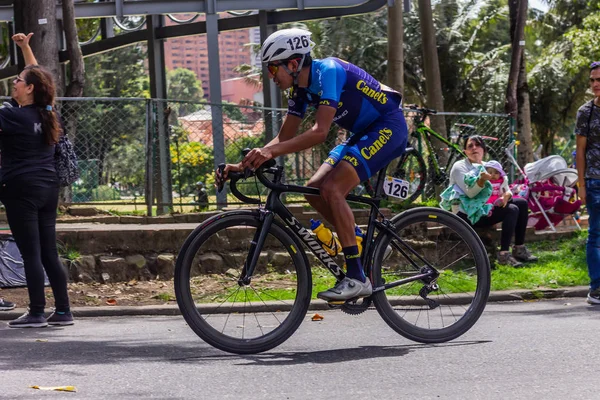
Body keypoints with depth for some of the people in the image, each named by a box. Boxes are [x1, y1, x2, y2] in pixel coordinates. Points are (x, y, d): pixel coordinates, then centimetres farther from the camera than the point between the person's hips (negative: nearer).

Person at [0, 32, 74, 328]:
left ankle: (36, 313, -3)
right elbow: (38, 77, 23)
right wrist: (25, 47, 29)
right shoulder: (47, 114, 8)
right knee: (49, 253, 10)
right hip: (48, 189, 7)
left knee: (30, 254, -5)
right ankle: (63, 311, 9)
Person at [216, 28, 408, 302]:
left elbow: (320, 132, -32)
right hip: (364, 132, 9)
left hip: (388, 126, -9)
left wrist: (271, 151, -39)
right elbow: (285, 137, 6)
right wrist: (244, 165, -6)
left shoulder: (327, 72, -24)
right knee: (314, 190, -1)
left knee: (332, 189, -22)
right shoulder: (301, 89, 4)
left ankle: (357, 278, -20)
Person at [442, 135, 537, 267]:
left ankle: (519, 249, 4)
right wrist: (481, 180, -40)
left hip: (483, 208, 8)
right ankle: (503, 255, -29)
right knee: (512, 210, -24)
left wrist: (505, 196, -14)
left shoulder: (485, 166, 13)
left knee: (522, 203, 1)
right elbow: (470, 193, -21)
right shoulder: (459, 167, -9)